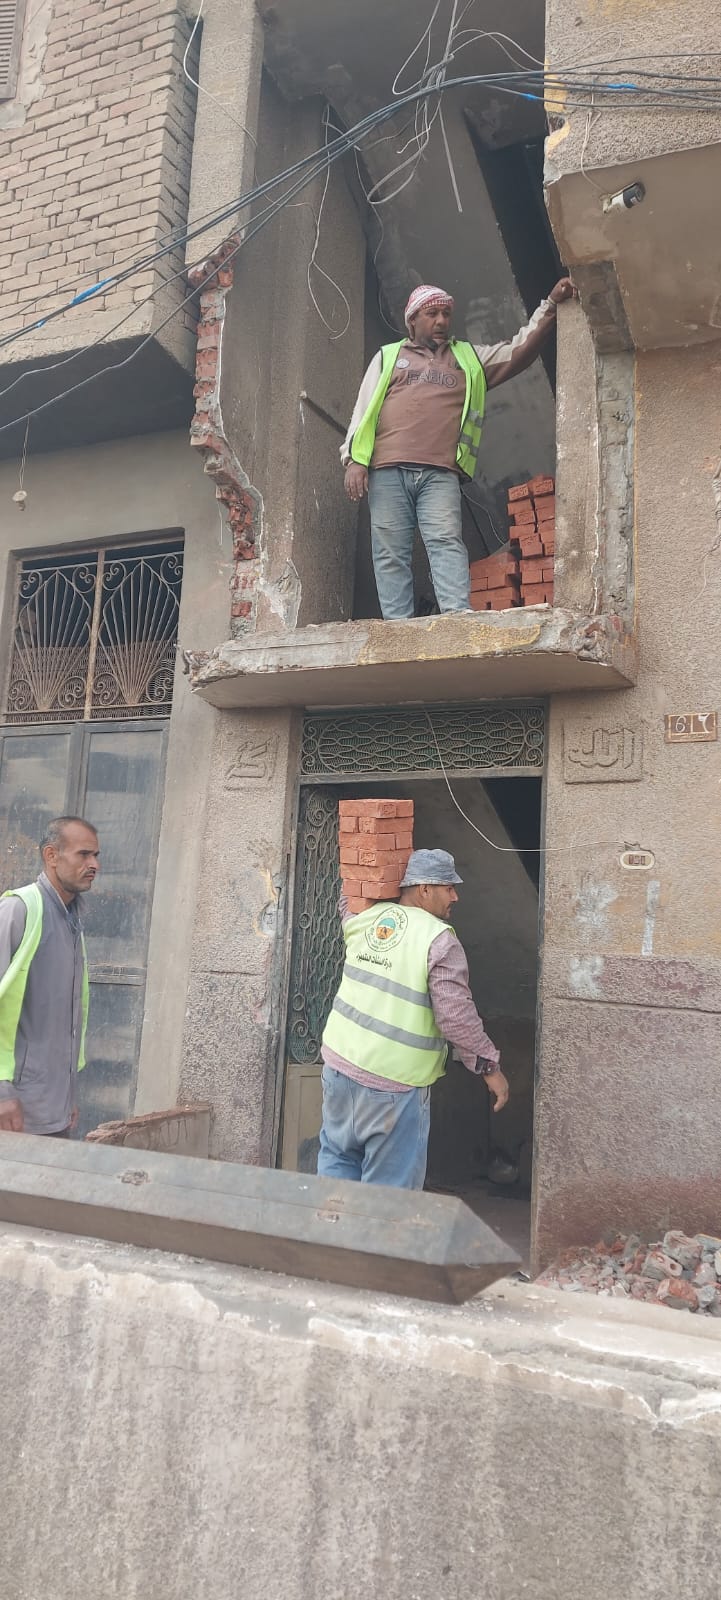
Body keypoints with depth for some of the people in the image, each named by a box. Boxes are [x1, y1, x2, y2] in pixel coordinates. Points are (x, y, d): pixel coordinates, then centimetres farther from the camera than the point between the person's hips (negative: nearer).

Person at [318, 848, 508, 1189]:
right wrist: (489, 1066, -9)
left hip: (339, 1061, 6)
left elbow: (348, 898, 28)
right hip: (393, 1084, -6)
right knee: (389, 1190, 7)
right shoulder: (440, 941, -15)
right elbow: (456, 1014, -18)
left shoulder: (366, 918, 3)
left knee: (337, 1159, 21)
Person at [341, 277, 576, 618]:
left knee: (446, 542, -17)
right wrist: (354, 459, 1)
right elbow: (363, 410, 15)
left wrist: (551, 304, 11)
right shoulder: (387, 356, 24)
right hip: (387, 471, 0)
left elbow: (521, 350, 21)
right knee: (390, 553, -8)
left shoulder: (469, 358, 27)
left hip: (440, 474, 0)